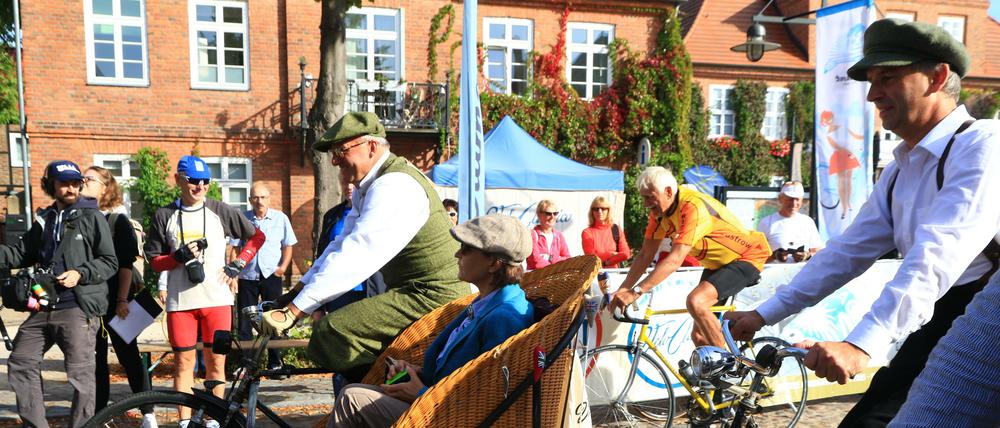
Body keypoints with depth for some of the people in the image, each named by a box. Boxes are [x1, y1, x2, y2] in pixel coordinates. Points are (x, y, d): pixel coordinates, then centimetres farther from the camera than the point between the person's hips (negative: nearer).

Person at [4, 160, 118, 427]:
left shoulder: (92, 217, 0)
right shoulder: (44, 220, 17)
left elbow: (110, 263, -3)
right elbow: (21, 253, 20)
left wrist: (80, 274, -16)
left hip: (79, 308, -7)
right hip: (43, 308, 7)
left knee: (80, 374, -5)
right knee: (20, 365, 11)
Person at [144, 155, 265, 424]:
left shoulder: (220, 211, 4)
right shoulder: (164, 216, 4)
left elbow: (257, 236, 10)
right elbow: (155, 262, 5)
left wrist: (236, 265, 1)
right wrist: (181, 256, -14)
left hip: (217, 298, 0)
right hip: (180, 301, 0)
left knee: (216, 362, 4)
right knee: (184, 362, 5)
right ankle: (185, 421, 14)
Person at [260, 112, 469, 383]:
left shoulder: (394, 187, -20)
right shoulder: (368, 187, 14)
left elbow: (354, 257, -28)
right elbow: (343, 244, 13)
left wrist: (293, 311, -28)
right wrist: (297, 289, 4)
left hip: (432, 298, -11)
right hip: (411, 292, 11)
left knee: (333, 328, -21)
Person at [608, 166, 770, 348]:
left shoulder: (693, 207, -32)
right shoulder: (660, 209, -8)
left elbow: (675, 260, -40)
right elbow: (645, 255, -6)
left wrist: (635, 292, -44)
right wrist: (621, 292, -15)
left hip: (746, 257, -8)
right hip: (717, 263, 8)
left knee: (695, 301, -30)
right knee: (698, 335, 4)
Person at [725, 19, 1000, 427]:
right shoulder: (900, 171, 14)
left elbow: (937, 254, -27)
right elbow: (848, 250, 13)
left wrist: (862, 344, -37)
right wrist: (764, 313, 9)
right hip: (936, 332, 7)